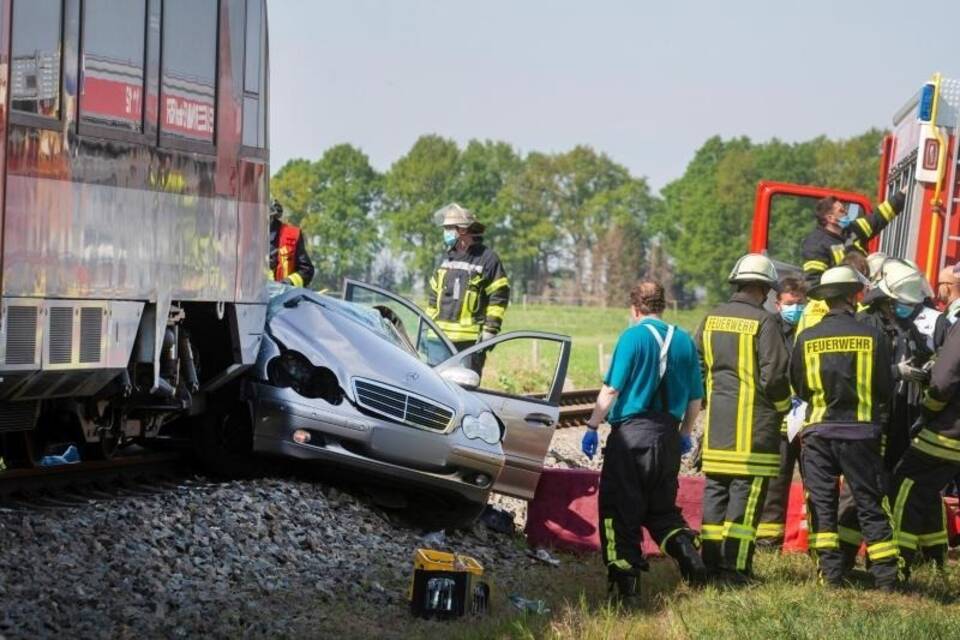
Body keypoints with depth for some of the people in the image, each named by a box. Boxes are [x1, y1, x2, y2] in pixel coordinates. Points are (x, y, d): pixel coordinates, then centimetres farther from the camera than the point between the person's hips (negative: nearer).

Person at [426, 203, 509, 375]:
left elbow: (499, 297, -6)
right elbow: (433, 296, 23)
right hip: (441, 338, 7)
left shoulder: (487, 258, -4)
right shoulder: (447, 258, 17)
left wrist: (491, 330, -11)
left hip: (471, 340, -6)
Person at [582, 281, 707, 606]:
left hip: (631, 433, -5)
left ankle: (626, 581, -3)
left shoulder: (633, 337, -7)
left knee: (619, 508, 1)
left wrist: (592, 426, -4)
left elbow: (611, 388, -11)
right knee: (661, 508, 19)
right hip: (668, 437, 5)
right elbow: (695, 397, 11)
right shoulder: (683, 340, 8)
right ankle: (687, 550, -4)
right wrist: (685, 433, 24)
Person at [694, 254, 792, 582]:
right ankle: (735, 565, -5)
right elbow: (774, 376, -14)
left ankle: (710, 561, 14)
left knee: (715, 487, 11)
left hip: (717, 420, 6)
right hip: (753, 422, -6)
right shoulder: (764, 322, -11)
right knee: (746, 491, -3)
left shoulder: (711, 319, 8)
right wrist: (784, 407, 3)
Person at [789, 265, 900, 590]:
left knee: (821, 502, 8)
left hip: (818, 432, 1)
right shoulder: (873, 337, -7)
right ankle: (886, 575, 3)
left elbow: (799, 388, 7)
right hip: (860, 433, -1)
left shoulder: (807, 339, -3)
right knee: (870, 504, 5)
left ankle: (831, 571, 3)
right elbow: (885, 389, 0)